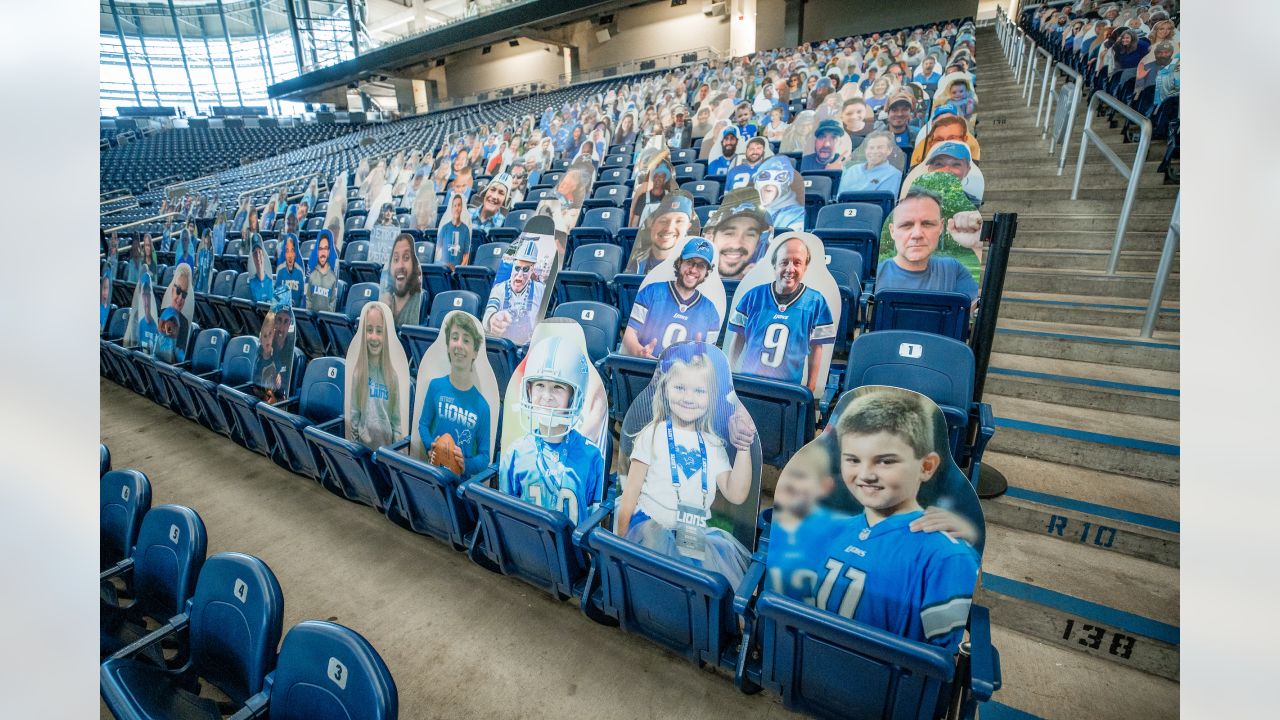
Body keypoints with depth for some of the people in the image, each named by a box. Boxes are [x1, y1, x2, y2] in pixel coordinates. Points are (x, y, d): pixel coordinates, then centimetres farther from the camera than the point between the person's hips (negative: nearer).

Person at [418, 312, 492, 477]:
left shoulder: (482, 406, -5)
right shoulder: (436, 386, -3)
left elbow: (484, 456, 0)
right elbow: (423, 424, 9)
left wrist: (466, 464, -17)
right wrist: (430, 447, -8)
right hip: (434, 470, 1)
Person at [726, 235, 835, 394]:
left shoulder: (816, 302, -6)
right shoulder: (753, 296, -5)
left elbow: (816, 348, 0)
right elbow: (739, 338, 3)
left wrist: (811, 387, 0)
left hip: (789, 389, -1)